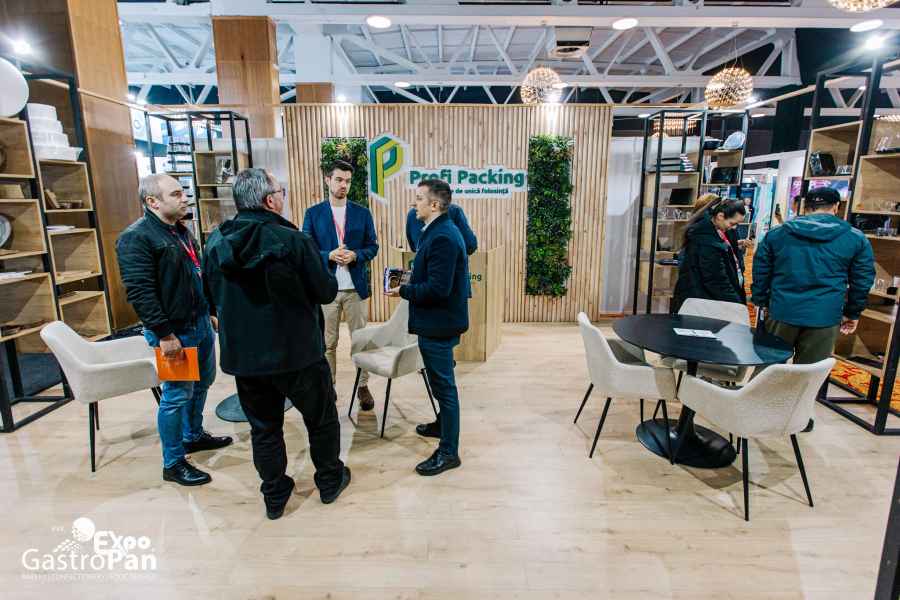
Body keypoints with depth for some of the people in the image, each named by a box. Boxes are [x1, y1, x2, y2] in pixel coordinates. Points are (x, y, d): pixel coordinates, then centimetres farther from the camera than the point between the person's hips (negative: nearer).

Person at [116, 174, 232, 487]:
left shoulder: (180, 231, 12)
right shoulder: (136, 237, -17)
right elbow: (140, 292, -22)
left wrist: (210, 312, 19)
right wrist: (165, 334, -23)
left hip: (201, 323, 9)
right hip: (174, 331, -9)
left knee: (202, 382, 21)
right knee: (178, 394, 0)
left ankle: (194, 435, 41)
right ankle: (173, 464, 16)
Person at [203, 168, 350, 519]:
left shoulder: (215, 243, -2)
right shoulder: (294, 241, -19)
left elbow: (212, 298, 9)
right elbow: (326, 292, -13)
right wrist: (328, 278, 8)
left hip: (242, 355, 5)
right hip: (298, 352, -4)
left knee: (264, 427, 20)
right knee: (321, 417, 18)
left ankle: (274, 496, 33)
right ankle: (330, 481, 35)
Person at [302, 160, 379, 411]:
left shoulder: (362, 213, 5)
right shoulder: (313, 213, 3)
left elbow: (373, 246, 5)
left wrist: (355, 255, -14)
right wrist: (329, 255, -17)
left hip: (356, 286, 1)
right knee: (327, 342, 8)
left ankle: (363, 386, 19)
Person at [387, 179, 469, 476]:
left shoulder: (442, 237, -23)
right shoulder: (440, 231, 10)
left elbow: (437, 289, -27)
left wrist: (403, 291, -15)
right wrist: (410, 282, 5)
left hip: (438, 324, -10)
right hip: (437, 321, 10)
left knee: (443, 385, 1)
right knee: (442, 382, 25)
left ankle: (449, 452, 14)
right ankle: (445, 424, 45)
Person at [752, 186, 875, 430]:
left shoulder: (776, 234, 6)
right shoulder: (856, 238, 4)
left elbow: (760, 273, 8)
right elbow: (862, 282, 8)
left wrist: (762, 303, 17)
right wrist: (852, 314, 18)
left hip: (782, 312, 1)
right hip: (824, 318, -1)